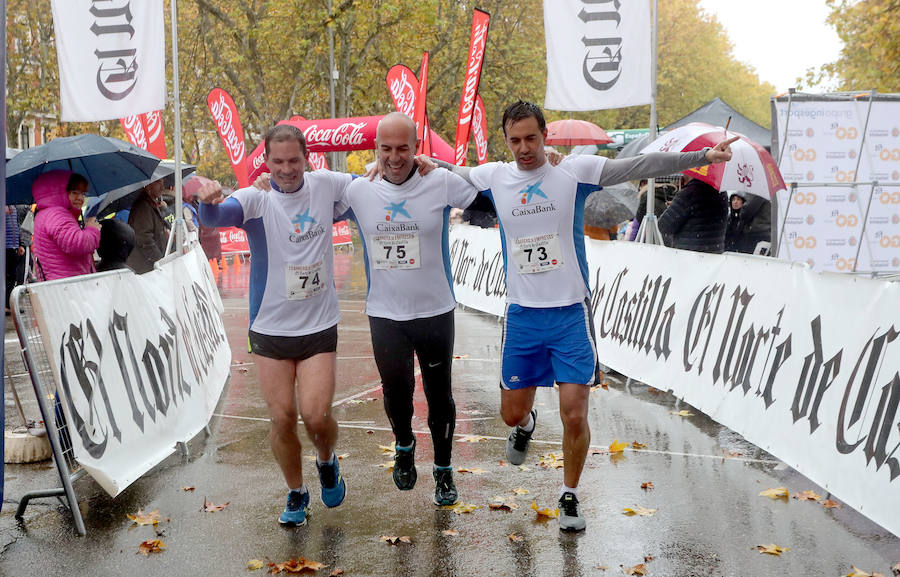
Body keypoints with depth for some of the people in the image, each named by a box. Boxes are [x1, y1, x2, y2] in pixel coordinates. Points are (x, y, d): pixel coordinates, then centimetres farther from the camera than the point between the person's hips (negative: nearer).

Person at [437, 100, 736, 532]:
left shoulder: (576, 171, -4)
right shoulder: (494, 177, 2)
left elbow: (642, 165, -7)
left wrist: (704, 156, -11)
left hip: (570, 313, -2)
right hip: (521, 315, 2)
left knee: (574, 415, -6)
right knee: (512, 413, 10)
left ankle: (569, 497, 17)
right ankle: (526, 425, 49)